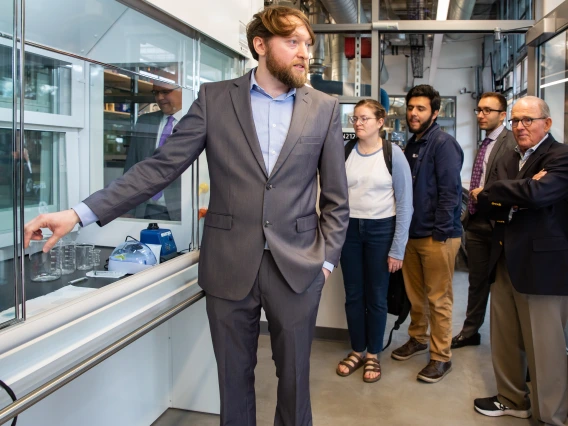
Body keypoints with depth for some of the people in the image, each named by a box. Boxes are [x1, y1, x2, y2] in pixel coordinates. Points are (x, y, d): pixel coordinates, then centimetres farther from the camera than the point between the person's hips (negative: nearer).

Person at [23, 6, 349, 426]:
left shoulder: (325, 109, 3)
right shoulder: (215, 99, 1)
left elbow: (336, 198, 7)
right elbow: (160, 167, -3)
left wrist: (326, 258, -1)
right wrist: (81, 213, -11)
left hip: (297, 267, 1)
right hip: (230, 266, 0)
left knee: (294, 374, 13)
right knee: (234, 376, 13)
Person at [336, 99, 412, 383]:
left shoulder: (393, 154, -6)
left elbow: (405, 204, -5)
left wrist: (398, 248, -8)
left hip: (380, 230, -2)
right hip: (349, 228, 3)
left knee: (376, 296, 9)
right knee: (353, 295, 11)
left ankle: (373, 354, 27)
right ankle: (357, 350, 29)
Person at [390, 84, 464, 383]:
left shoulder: (443, 143, -11)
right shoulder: (411, 145, 12)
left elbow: (450, 191, -16)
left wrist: (440, 233, -18)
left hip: (437, 235, -7)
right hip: (412, 233, 7)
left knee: (438, 299, 2)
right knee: (414, 293, 17)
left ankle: (441, 357, 15)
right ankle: (418, 338, 35)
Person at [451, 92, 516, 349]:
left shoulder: (512, 143, -13)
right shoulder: (485, 144, 13)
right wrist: (468, 214, 11)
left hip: (497, 222, -7)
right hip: (476, 222, 7)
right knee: (477, 281, 16)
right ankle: (470, 332, 28)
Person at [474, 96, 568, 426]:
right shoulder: (508, 159, 14)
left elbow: (537, 193, -28)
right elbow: (486, 204, 5)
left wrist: (498, 193, -11)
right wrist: (517, 194, -14)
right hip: (506, 261, 7)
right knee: (504, 339, 16)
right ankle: (513, 399, 35)